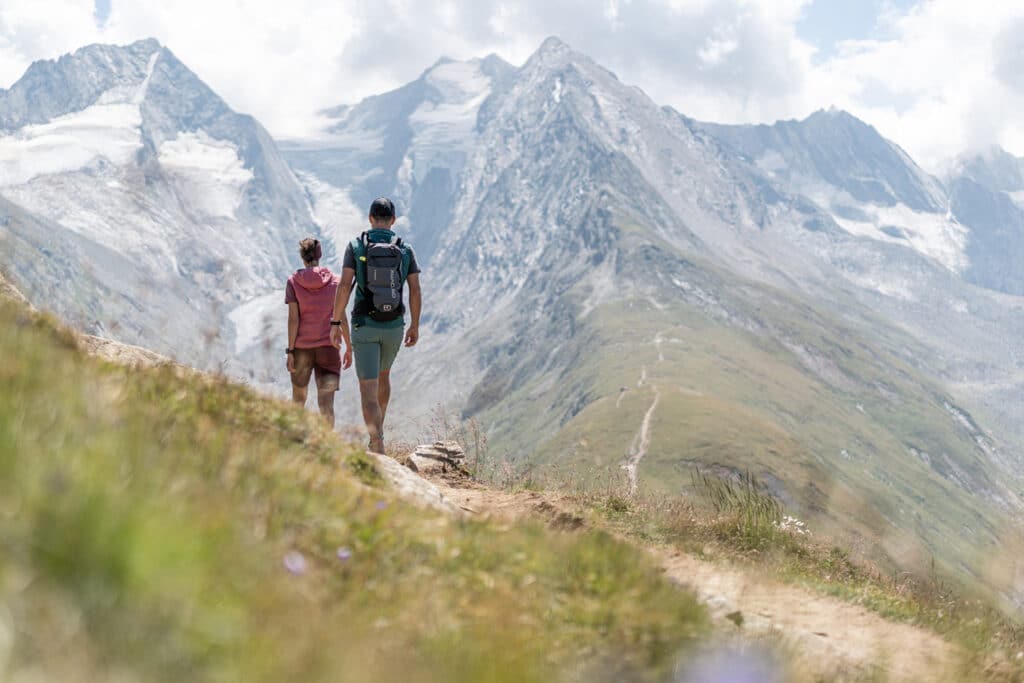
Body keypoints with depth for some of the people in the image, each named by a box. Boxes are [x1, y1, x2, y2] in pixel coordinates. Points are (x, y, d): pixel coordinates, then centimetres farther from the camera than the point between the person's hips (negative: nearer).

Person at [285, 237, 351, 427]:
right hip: (328, 347, 0)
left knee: (298, 397, 21)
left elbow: (293, 318, -8)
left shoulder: (293, 282, -3)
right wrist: (349, 348, 4)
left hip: (302, 347, 1)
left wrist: (290, 351, -5)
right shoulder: (335, 281, -1)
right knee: (326, 402, -6)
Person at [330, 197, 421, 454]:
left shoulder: (356, 246, -4)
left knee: (368, 387, -2)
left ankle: (377, 445, -16)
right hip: (394, 326, 3)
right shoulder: (405, 250, 2)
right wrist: (415, 326, 8)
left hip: (365, 326, -3)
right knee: (383, 375, 29)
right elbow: (415, 291, -2)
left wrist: (336, 322, -7)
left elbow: (345, 285, -12)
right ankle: (378, 429, 41)